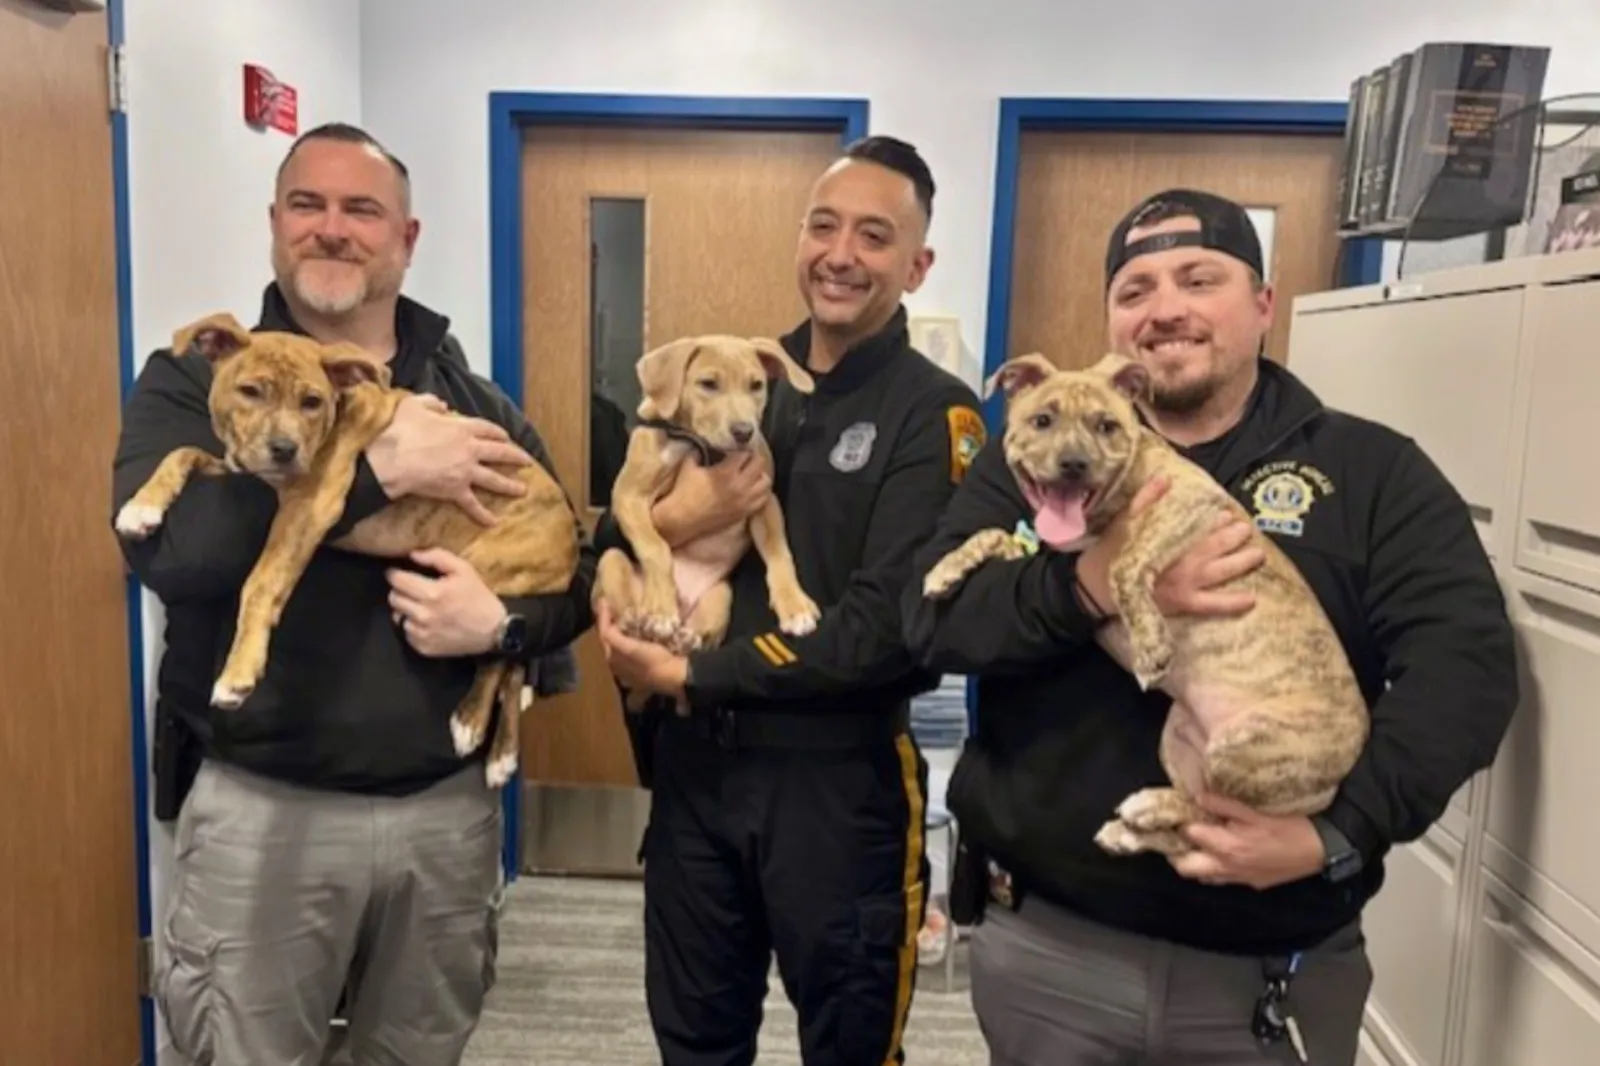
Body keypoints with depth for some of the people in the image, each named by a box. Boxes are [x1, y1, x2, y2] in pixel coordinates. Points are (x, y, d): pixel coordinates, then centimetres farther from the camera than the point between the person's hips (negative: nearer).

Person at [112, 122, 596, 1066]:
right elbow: (166, 545, -22)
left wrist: (507, 622, -16)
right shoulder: (192, 382, -3)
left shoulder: (475, 405, 5)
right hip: (262, 807, -2)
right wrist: (378, 467, -25)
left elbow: (580, 571, 5)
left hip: (448, 806, 3)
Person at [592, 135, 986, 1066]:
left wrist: (689, 677, -17)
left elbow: (890, 626, -20)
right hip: (694, 763, 5)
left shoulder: (934, 414, -11)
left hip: (840, 779, -4)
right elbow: (607, 545, 7)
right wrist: (671, 521, -16)